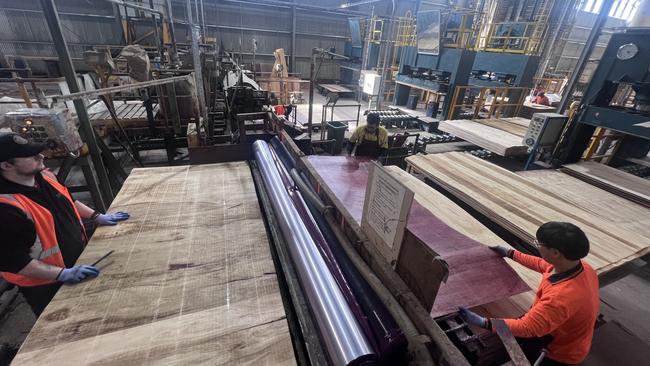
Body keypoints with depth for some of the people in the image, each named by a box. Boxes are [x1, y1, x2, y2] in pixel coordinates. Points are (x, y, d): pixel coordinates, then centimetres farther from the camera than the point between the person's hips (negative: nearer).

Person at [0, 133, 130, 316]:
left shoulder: (44, 176, -5)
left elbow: (67, 200, 14)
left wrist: (96, 216, 8)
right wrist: (63, 273, -29)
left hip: (79, 259, 8)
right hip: (47, 284, -7)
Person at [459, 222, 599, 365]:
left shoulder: (561, 296, -43)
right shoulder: (580, 266, -16)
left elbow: (525, 327, -36)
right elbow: (542, 264, 5)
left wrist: (483, 322, -33)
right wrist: (510, 253, 12)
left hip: (560, 353, -7)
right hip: (561, 332, 7)